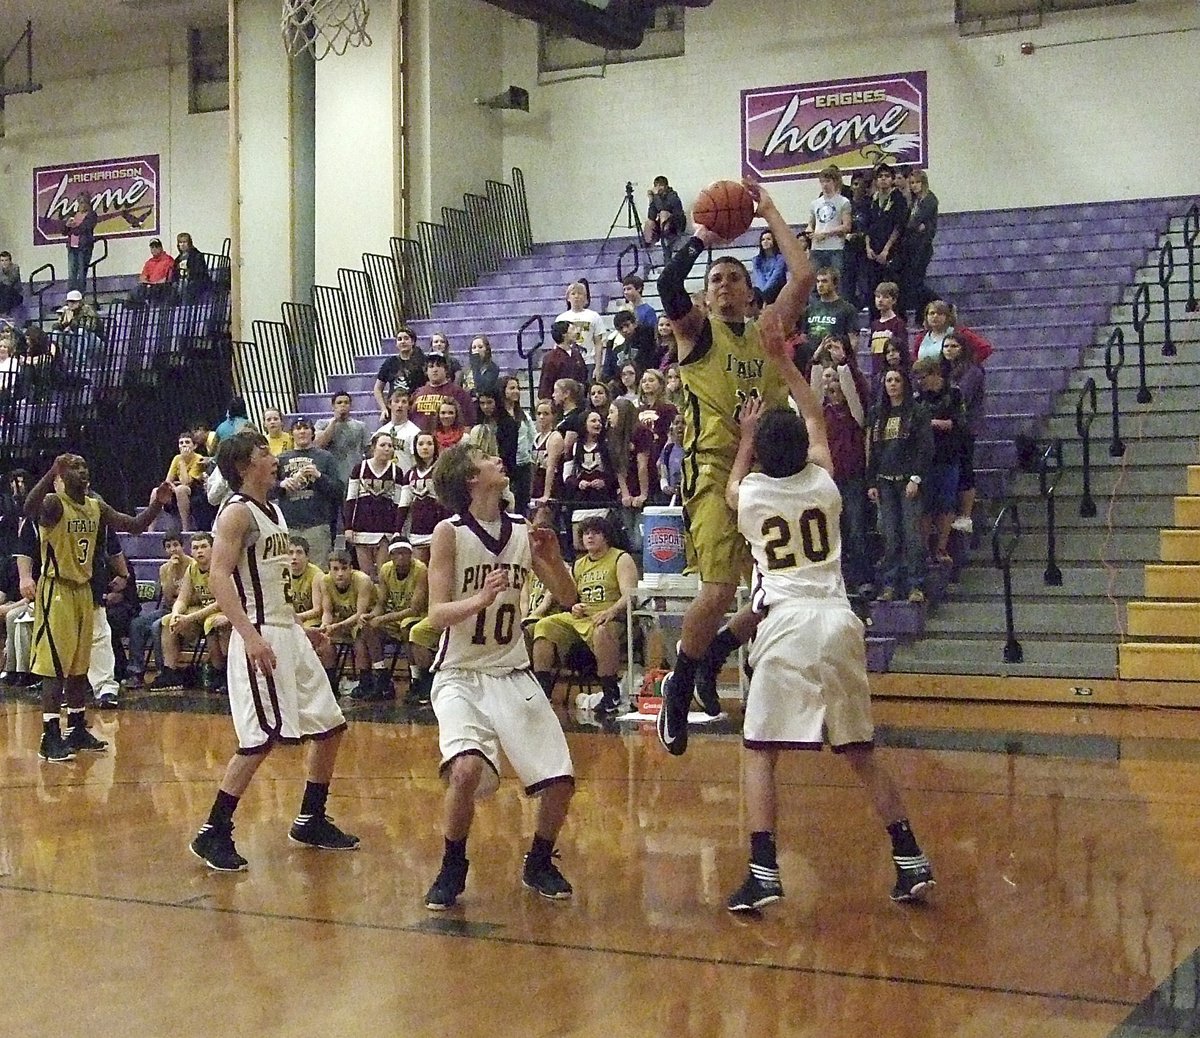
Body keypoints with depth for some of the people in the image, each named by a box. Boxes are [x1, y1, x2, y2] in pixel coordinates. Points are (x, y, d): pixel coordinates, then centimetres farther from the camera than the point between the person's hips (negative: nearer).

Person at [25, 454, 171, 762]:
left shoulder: (97, 506, 7)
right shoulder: (54, 503, -16)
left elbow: (134, 526, 10)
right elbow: (29, 510, -38)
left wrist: (156, 505, -7)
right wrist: (52, 472, -50)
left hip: (83, 589, 8)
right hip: (56, 590, -8)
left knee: (79, 663, 14)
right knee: (56, 663, -8)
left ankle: (77, 729, 24)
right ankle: (50, 737, -5)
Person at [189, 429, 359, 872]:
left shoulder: (273, 512, 16)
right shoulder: (237, 512, -12)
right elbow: (219, 577, -22)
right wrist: (250, 635, -32)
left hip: (288, 631, 10)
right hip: (260, 638, -10)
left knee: (330, 726, 13)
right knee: (261, 739, -13)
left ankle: (310, 821, 25)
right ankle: (213, 834, -3)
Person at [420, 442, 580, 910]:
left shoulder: (524, 531, 3)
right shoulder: (450, 532, -10)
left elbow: (567, 598, 7)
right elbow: (437, 615, -15)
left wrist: (553, 557, -12)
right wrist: (481, 598, -33)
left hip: (513, 673, 5)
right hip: (460, 676, -4)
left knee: (560, 780, -4)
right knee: (467, 769, -29)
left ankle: (538, 864, 25)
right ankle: (453, 868, -3)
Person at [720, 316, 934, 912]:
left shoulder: (749, 496, 4)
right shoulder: (823, 483, 9)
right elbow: (817, 422, 28)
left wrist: (747, 435, 43)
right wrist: (784, 362, 34)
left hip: (786, 624, -3)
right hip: (838, 621, 3)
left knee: (759, 752, 3)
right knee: (861, 753, 14)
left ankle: (763, 873, -9)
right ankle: (911, 862, 12)